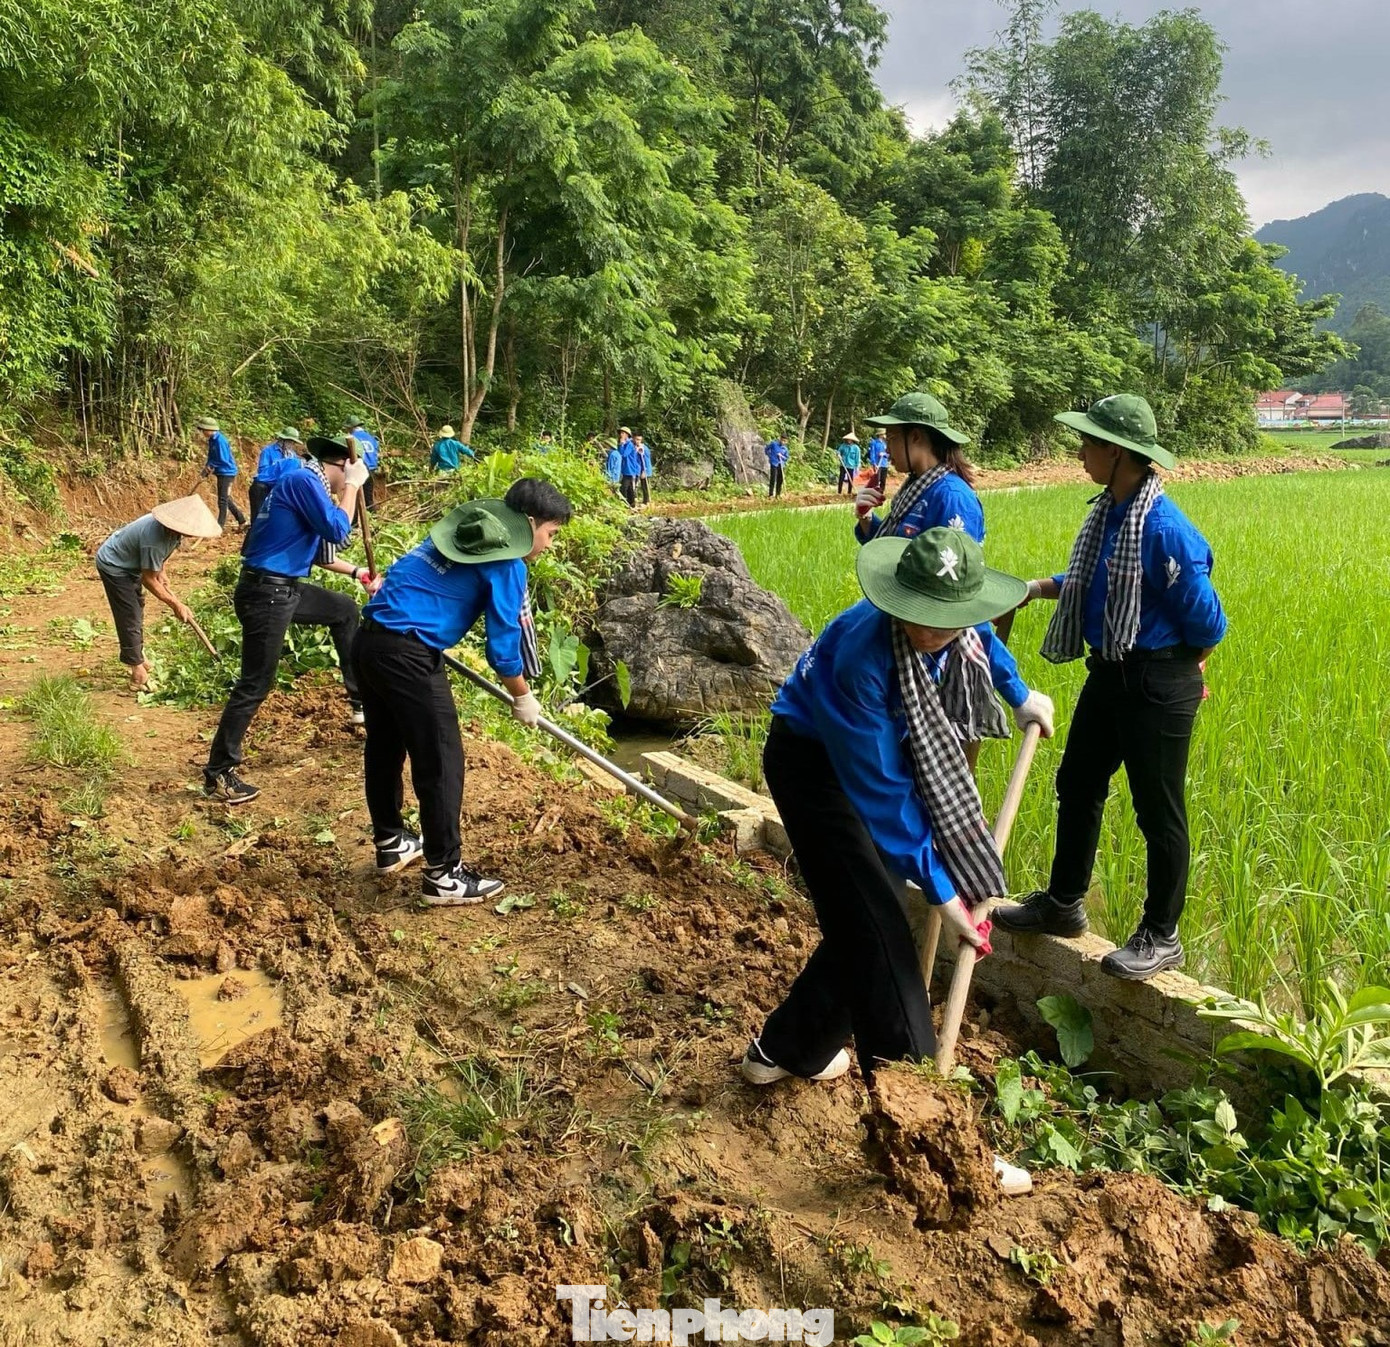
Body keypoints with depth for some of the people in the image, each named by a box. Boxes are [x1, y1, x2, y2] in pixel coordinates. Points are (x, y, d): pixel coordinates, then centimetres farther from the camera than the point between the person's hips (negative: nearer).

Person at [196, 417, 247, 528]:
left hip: (226, 472, -10)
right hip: (222, 473, 10)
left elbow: (223, 460, -23)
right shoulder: (212, 440, 7)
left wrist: (210, 466, -12)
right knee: (226, 498, 17)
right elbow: (212, 457, 16)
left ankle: (220, 525, 0)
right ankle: (242, 521, 24)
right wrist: (207, 467, 0)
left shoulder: (220, 441, -21)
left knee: (223, 500, -5)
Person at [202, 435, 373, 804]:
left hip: (286, 589, 10)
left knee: (345, 610, 26)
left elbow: (315, 548, 24)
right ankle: (218, 774, 5)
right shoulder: (303, 479, -15)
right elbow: (337, 532, -18)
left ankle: (360, 698, 35)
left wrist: (356, 572, 28)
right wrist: (352, 486, -8)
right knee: (255, 685, -4)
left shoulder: (307, 481, 15)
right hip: (265, 594, -10)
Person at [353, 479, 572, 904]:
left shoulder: (467, 531, 16)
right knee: (441, 762, 0)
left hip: (372, 639, 10)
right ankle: (444, 875, 8)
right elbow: (503, 648, -5)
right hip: (408, 654, -9)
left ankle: (390, 843, 39)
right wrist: (524, 699, 10)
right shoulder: (506, 564, -8)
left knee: (385, 749, 22)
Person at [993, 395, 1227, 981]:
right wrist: (1037, 587, 7)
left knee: (1157, 809, 5)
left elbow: (1205, 623, -16)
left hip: (1157, 685, -9)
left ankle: (1160, 937, 23)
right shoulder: (1107, 511, 3)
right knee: (1077, 785, 18)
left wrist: (1176, 669, 0)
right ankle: (1063, 902, 36)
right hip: (1108, 674, 9)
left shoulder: (1165, 527, -23)